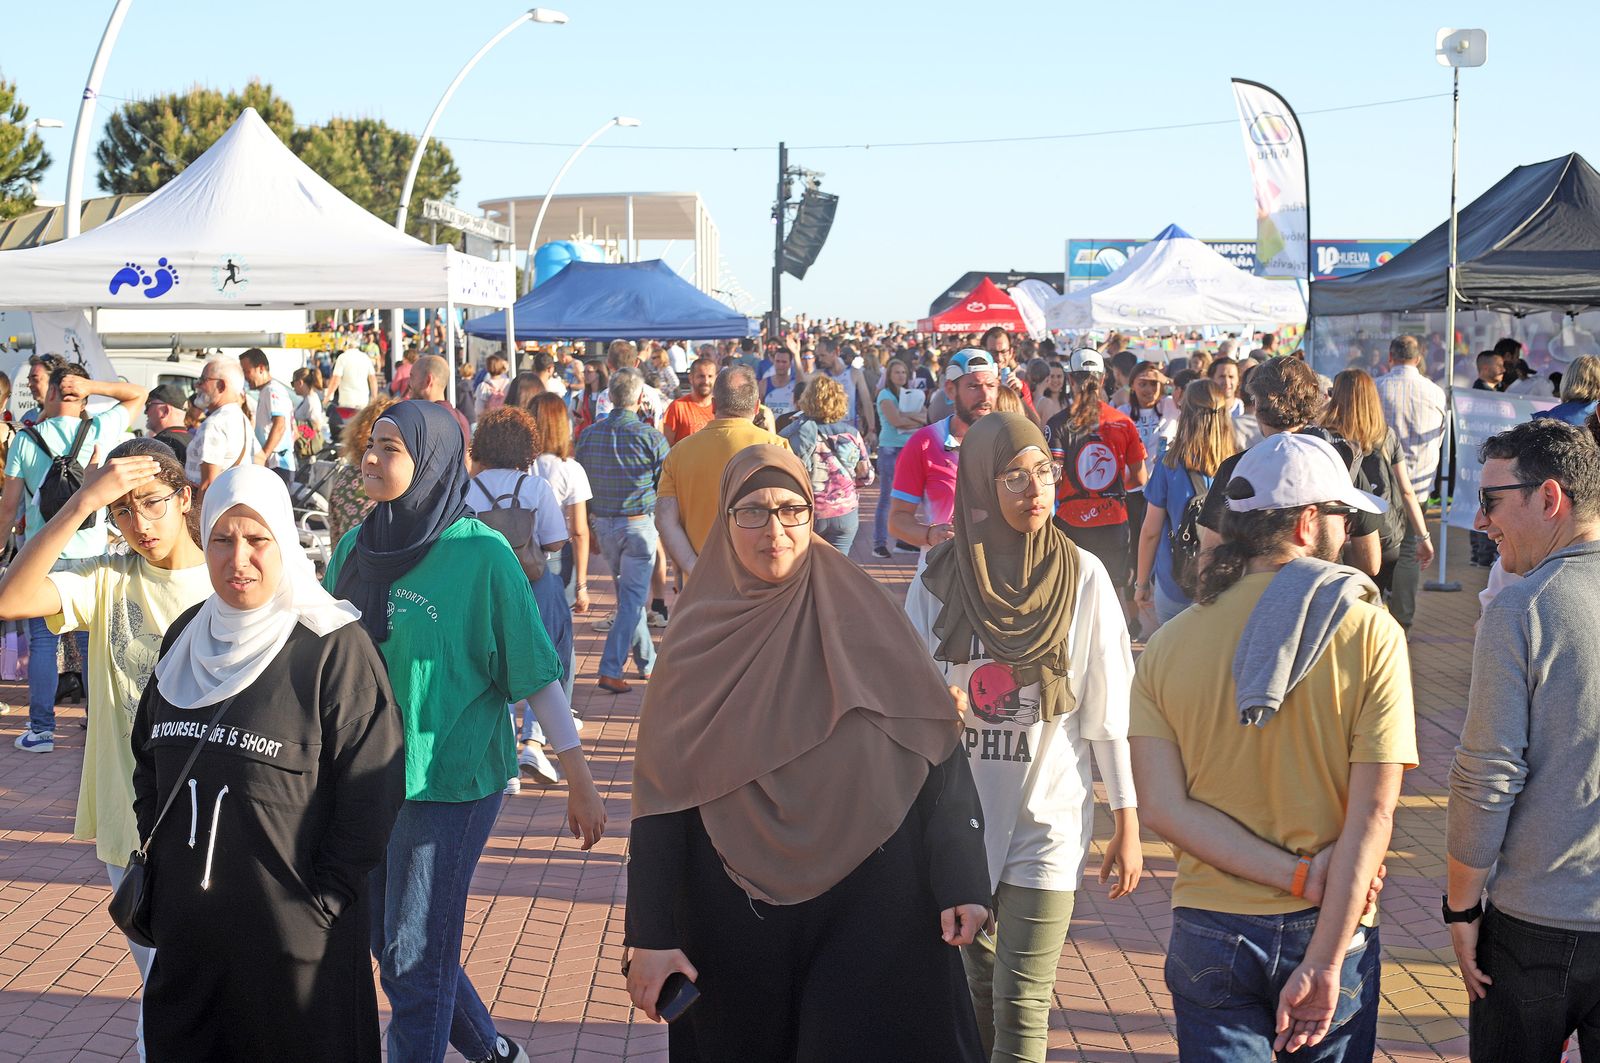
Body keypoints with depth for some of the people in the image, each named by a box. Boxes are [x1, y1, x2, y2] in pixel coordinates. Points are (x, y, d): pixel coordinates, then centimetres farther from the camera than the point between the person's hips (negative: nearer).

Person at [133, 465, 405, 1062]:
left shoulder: (333, 648, -12)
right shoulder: (185, 639, 8)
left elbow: (371, 788, -13)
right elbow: (147, 758, 18)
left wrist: (322, 900, -12)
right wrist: (155, 863, 10)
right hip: (185, 927, 6)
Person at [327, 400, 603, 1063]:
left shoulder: (480, 554, -14)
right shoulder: (358, 546, 3)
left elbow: (536, 672, -12)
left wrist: (580, 782, -11)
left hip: (449, 779, -7)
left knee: (413, 959, 0)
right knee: (387, 942, 17)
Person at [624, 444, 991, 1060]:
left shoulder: (865, 620, -2)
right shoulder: (696, 645, -1)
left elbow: (940, 755, -3)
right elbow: (660, 798, -1)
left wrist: (960, 883, -11)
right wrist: (650, 937, -5)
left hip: (868, 909, -1)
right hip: (736, 915, 1)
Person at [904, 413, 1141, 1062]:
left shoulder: (1082, 578, -5)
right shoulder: (938, 581, -2)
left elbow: (1110, 712, -2)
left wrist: (1128, 827, -1)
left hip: (1047, 815, -2)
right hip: (959, 811, 2)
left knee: (1021, 1006, -6)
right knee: (977, 988, 13)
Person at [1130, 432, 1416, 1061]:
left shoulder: (1167, 645, -2)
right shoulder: (1370, 633, -10)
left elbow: (1162, 806, -11)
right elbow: (1373, 811, -16)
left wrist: (1298, 875, -12)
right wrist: (1324, 965, -16)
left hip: (1210, 935, 1)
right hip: (1330, 928, -1)